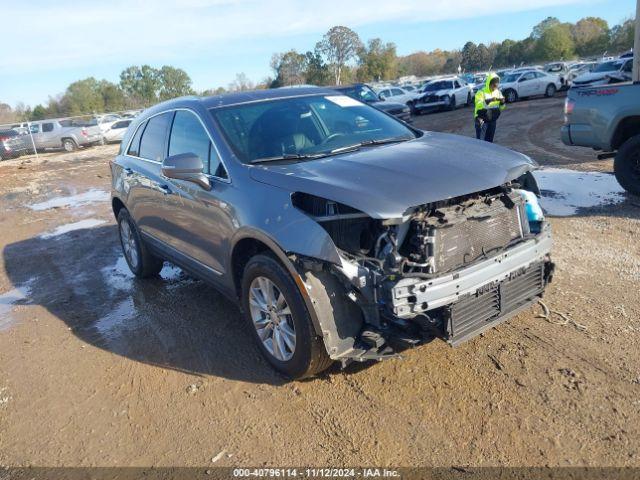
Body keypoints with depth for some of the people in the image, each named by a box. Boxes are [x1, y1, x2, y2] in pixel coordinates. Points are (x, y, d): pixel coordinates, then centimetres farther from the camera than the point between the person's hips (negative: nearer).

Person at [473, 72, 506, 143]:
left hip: (492, 120, 6)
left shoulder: (498, 92, 4)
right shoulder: (481, 92, -14)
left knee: (489, 141, 12)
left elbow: (501, 108, 6)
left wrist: (502, 102, -16)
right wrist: (490, 100, -40)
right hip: (481, 120, -6)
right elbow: (479, 104, -30)